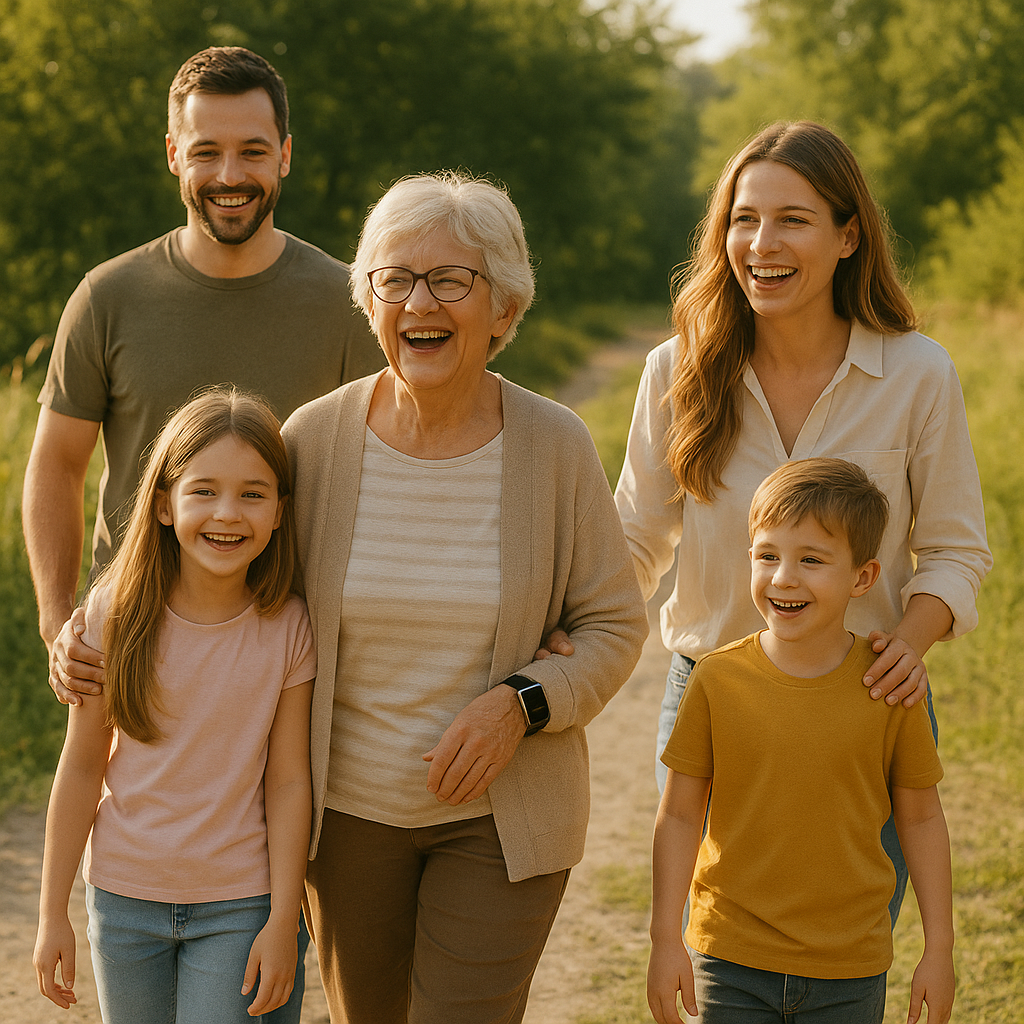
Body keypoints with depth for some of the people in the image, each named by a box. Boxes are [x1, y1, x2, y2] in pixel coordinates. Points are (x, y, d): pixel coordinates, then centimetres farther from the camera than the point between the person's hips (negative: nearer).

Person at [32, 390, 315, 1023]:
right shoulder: (117, 615, -10)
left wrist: (284, 922, -7)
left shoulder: (287, 629, -10)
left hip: (237, 903, -1)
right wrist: (54, 912, -1)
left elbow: (288, 782, -6)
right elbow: (82, 766, -4)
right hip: (124, 897, 1)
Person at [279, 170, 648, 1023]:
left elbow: (615, 625, -3)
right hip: (347, 809, 2)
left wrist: (523, 704, -19)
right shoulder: (315, 437, -9)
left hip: (501, 815, -2)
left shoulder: (555, 446, -11)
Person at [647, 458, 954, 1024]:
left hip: (849, 975, 0)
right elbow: (680, 814, 0)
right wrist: (665, 940, -1)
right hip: (732, 961, 0)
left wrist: (939, 950, 4)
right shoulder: (719, 679, -7)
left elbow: (921, 818, 3)